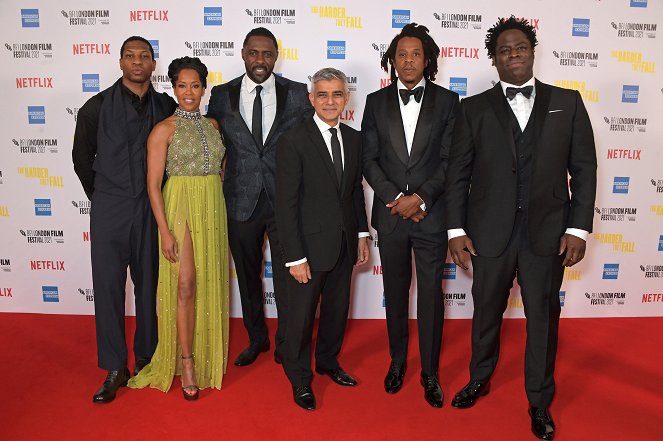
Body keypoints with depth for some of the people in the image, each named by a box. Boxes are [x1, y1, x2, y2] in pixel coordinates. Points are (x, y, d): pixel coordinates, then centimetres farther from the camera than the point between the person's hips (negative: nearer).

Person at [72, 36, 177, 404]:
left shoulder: (167, 107, 3)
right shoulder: (98, 106, 0)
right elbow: (81, 158, 10)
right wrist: (101, 196, 11)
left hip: (152, 210, 1)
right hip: (109, 209, -1)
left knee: (149, 284, 9)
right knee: (108, 286, 2)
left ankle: (146, 356, 26)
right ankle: (115, 368, 15)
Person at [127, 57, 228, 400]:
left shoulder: (213, 125, 10)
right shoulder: (164, 129, -6)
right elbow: (153, 184, -9)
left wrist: (218, 210, 9)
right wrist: (165, 231, -14)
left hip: (213, 208, 5)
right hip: (180, 208, -5)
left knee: (210, 284, 10)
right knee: (185, 286, -3)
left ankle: (206, 353, 26)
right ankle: (186, 362, 10)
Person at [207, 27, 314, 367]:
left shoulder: (297, 94, 0)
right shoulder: (221, 95, 3)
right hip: (241, 201, 2)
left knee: (287, 277, 4)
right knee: (247, 276, 16)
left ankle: (286, 345, 26)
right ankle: (256, 339, 37)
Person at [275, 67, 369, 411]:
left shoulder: (354, 138, 6)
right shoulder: (293, 141, -13)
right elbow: (286, 204, -14)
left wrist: (362, 234, 10)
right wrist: (295, 257, -17)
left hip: (345, 243, 6)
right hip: (311, 244, -5)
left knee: (337, 308, 19)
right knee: (302, 315, 8)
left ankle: (328, 361, 43)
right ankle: (300, 379, 30)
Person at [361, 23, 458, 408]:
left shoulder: (447, 101, 2)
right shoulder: (376, 102, 6)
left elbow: (450, 160, -3)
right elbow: (370, 160, 1)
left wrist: (420, 198, -14)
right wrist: (396, 198, -11)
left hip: (431, 214, -1)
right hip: (390, 214, 2)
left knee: (431, 295, 6)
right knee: (395, 293, 14)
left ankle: (430, 373, 21)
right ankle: (398, 362, 32)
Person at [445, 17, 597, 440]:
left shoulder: (568, 102, 5)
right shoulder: (474, 108, 2)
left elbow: (584, 168, 3)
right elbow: (458, 174, 1)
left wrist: (579, 228, -3)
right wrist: (456, 230, -4)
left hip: (547, 234, 1)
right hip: (490, 233, 0)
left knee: (543, 320, 11)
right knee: (486, 313, 15)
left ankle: (540, 402, 31)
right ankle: (480, 379, 39)